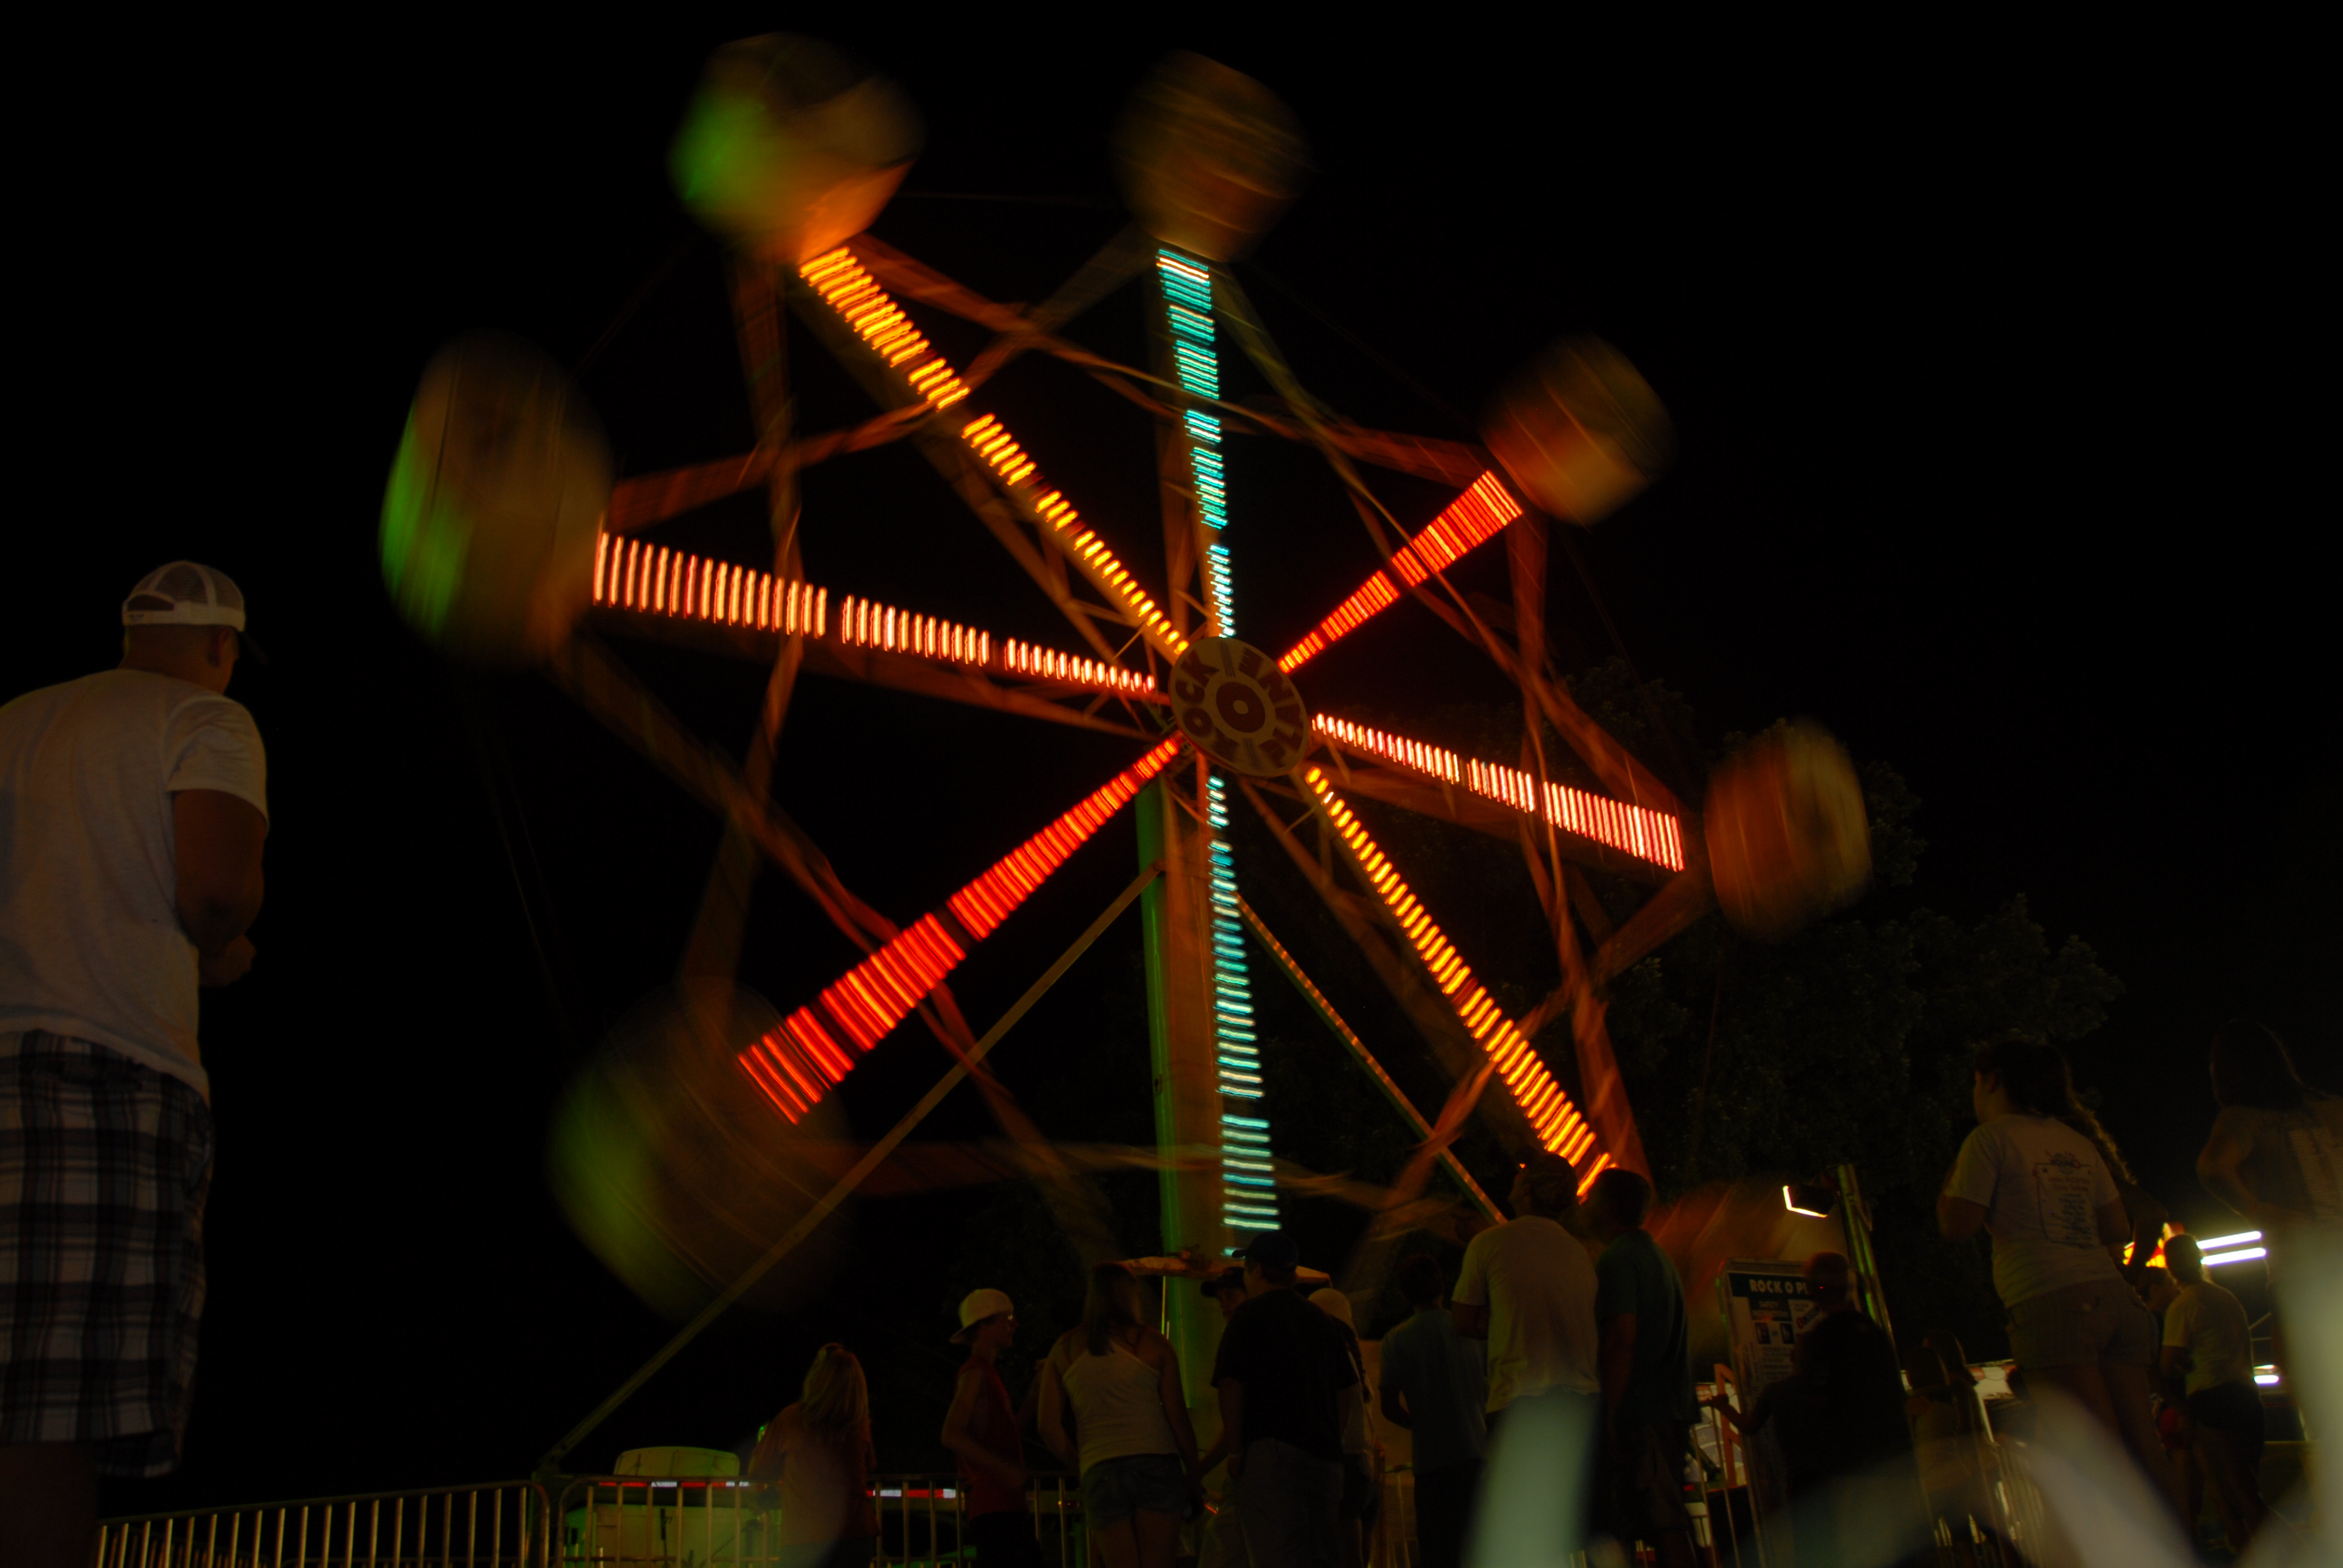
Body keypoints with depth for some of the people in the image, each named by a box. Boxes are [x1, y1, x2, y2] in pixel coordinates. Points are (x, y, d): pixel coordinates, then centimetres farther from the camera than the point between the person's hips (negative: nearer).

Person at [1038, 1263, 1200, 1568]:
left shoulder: (1064, 1349, 10)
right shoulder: (1152, 1343, 3)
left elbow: (1049, 1427, 7)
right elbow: (1178, 1419, 1)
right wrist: (1194, 1474, 11)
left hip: (1099, 1472, 2)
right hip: (1155, 1463, -2)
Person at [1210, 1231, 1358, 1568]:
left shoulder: (1250, 1315, -2)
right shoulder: (1321, 1320, 18)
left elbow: (1231, 1385, -10)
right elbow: (1348, 1388, 20)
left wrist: (1235, 1452, -5)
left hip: (1271, 1451, -7)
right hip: (1324, 1457, 7)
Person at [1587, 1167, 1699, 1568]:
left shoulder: (1617, 1258, -10)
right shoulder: (1660, 1257, 20)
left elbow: (1622, 1338, -19)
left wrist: (1612, 1417, -19)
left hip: (1641, 1411, -10)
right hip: (1674, 1409, 10)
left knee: (1663, 1526, -12)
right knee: (1669, 1520, 12)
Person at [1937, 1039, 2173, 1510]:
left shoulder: (1990, 1139, 2)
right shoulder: (2077, 1143, 22)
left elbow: (1958, 1225, -6)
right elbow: (2119, 1230, 22)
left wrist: (1950, 1179, 13)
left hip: (2052, 1300, -7)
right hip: (2112, 1293, 7)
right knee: (2143, 1451, 3)